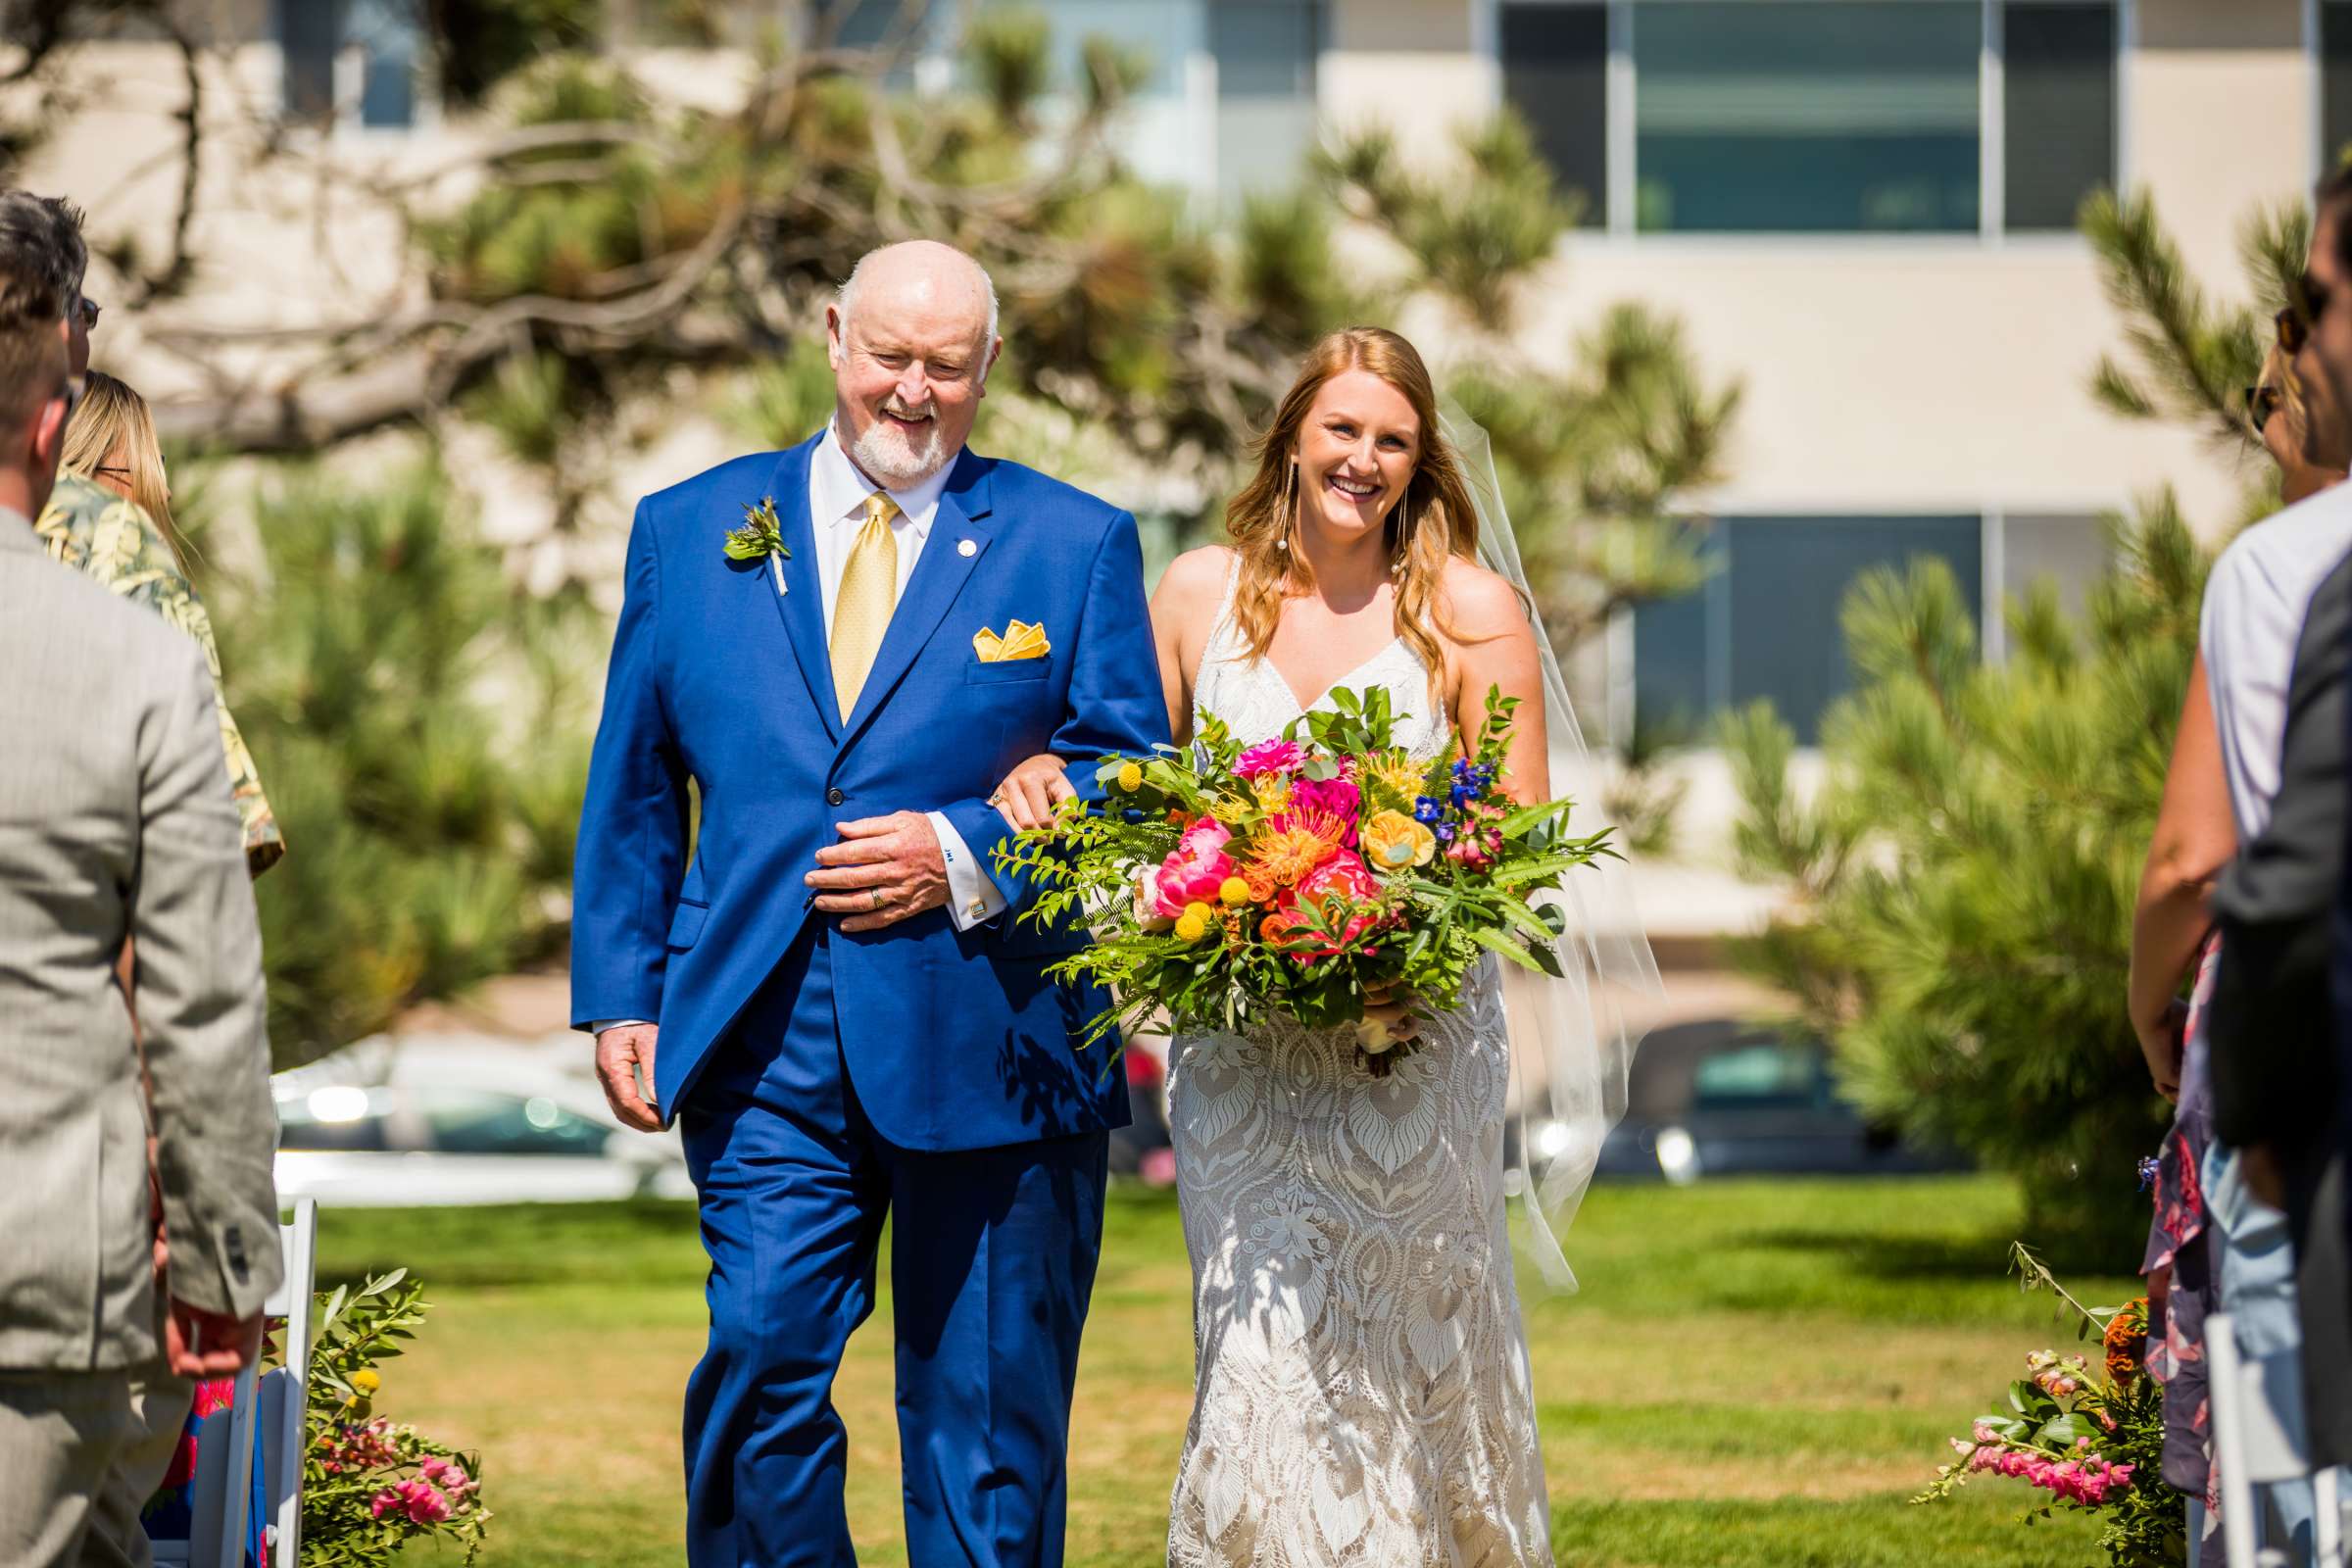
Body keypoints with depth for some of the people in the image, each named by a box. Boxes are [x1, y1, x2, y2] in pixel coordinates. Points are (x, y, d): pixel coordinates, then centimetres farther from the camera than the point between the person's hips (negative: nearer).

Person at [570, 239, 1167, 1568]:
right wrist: (622, 997, 6)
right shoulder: (693, 532, 12)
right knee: (759, 1363, -12)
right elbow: (631, 791, 14)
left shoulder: (1076, 545, 6)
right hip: (768, 1047, 1)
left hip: (988, 1046, -1)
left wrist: (965, 858, -12)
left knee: (987, 1421, 4)